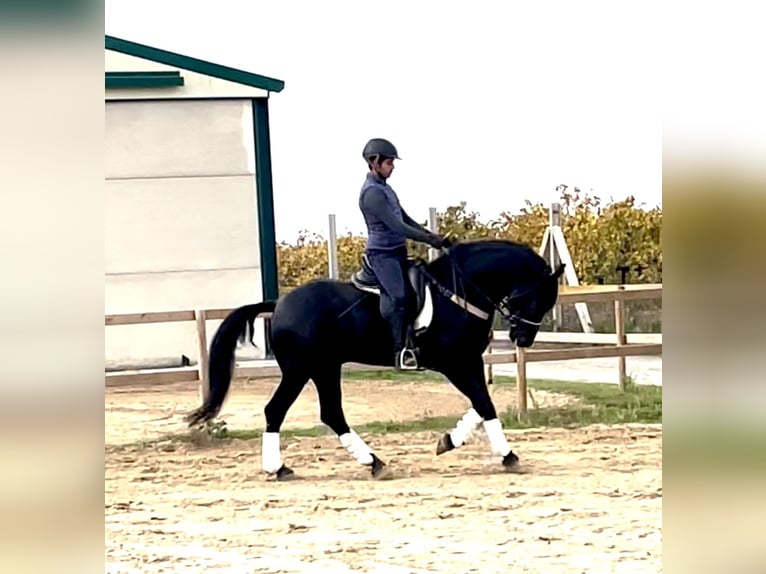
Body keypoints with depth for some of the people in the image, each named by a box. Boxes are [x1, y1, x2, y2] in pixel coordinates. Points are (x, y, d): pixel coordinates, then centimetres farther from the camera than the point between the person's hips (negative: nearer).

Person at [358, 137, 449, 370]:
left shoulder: (384, 188, 15)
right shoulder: (372, 192, -16)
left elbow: (405, 219, 21)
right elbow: (396, 226, -21)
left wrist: (431, 236, 10)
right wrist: (430, 240, -19)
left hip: (397, 252, 10)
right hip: (382, 253, -10)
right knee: (398, 295, -22)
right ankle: (402, 350, -25)